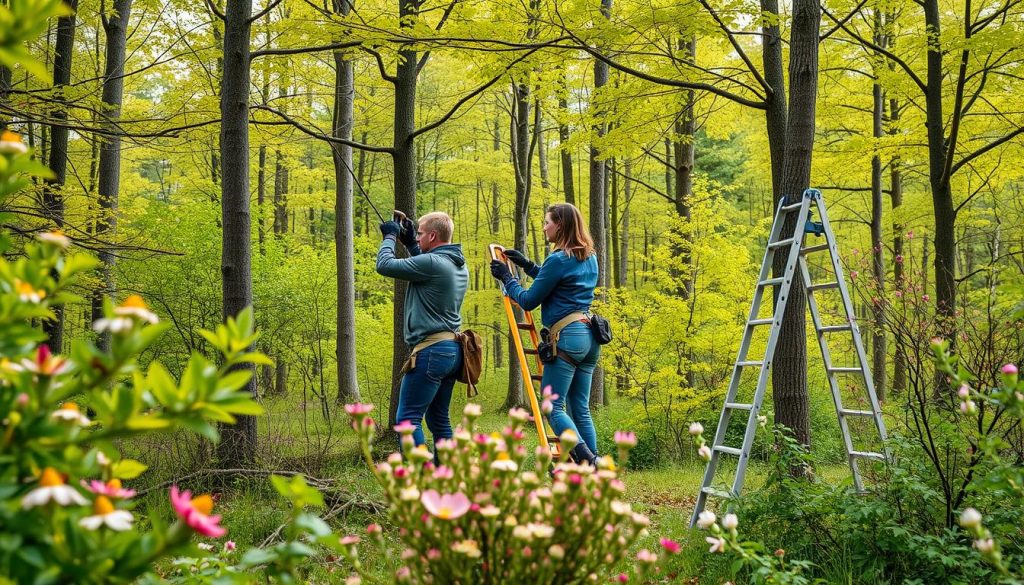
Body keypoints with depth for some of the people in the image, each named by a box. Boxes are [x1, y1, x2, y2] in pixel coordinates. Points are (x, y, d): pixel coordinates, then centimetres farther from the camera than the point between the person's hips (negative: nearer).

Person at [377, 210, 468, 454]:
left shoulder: (431, 263, -16)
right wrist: (409, 243, 21)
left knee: (408, 418, -7)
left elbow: (384, 265, -12)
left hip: (431, 351, -9)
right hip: (452, 351, 10)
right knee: (438, 418, 15)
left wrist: (390, 236, 5)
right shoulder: (458, 265, 12)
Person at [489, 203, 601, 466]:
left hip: (566, 336, -9)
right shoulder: (589, 257, 16)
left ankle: (587, 461, -20)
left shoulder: (558, 259, -10)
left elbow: (528, 300, -4)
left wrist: (506, 277, 10)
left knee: (553, 407, -5)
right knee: (580, 408, 10)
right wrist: (525, 264, 31)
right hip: (589, 337, 9)